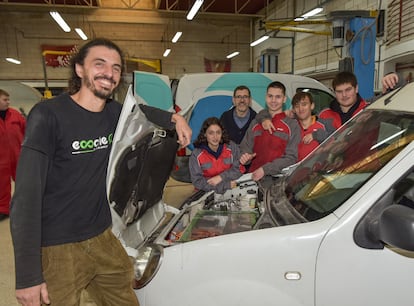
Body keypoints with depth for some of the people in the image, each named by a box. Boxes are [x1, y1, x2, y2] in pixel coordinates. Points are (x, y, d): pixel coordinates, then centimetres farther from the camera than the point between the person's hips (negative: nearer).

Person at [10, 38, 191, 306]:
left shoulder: (114, 113, 1)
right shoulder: (48, 114, -15)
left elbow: (141, 110, 25)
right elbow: (27, 195, -19)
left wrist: (175, 118, 4)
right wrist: (28, 275, -21)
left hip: (103, 238, 6)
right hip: (57, 250, -5)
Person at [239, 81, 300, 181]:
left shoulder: (292, 125, 5)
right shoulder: (255, 123, 18)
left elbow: (291, 157, -3)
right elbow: (245, 146, 19)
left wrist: (265, 169, -14)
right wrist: (245, 157, -6)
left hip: (278, 178, -2)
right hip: (253, 176, 2)